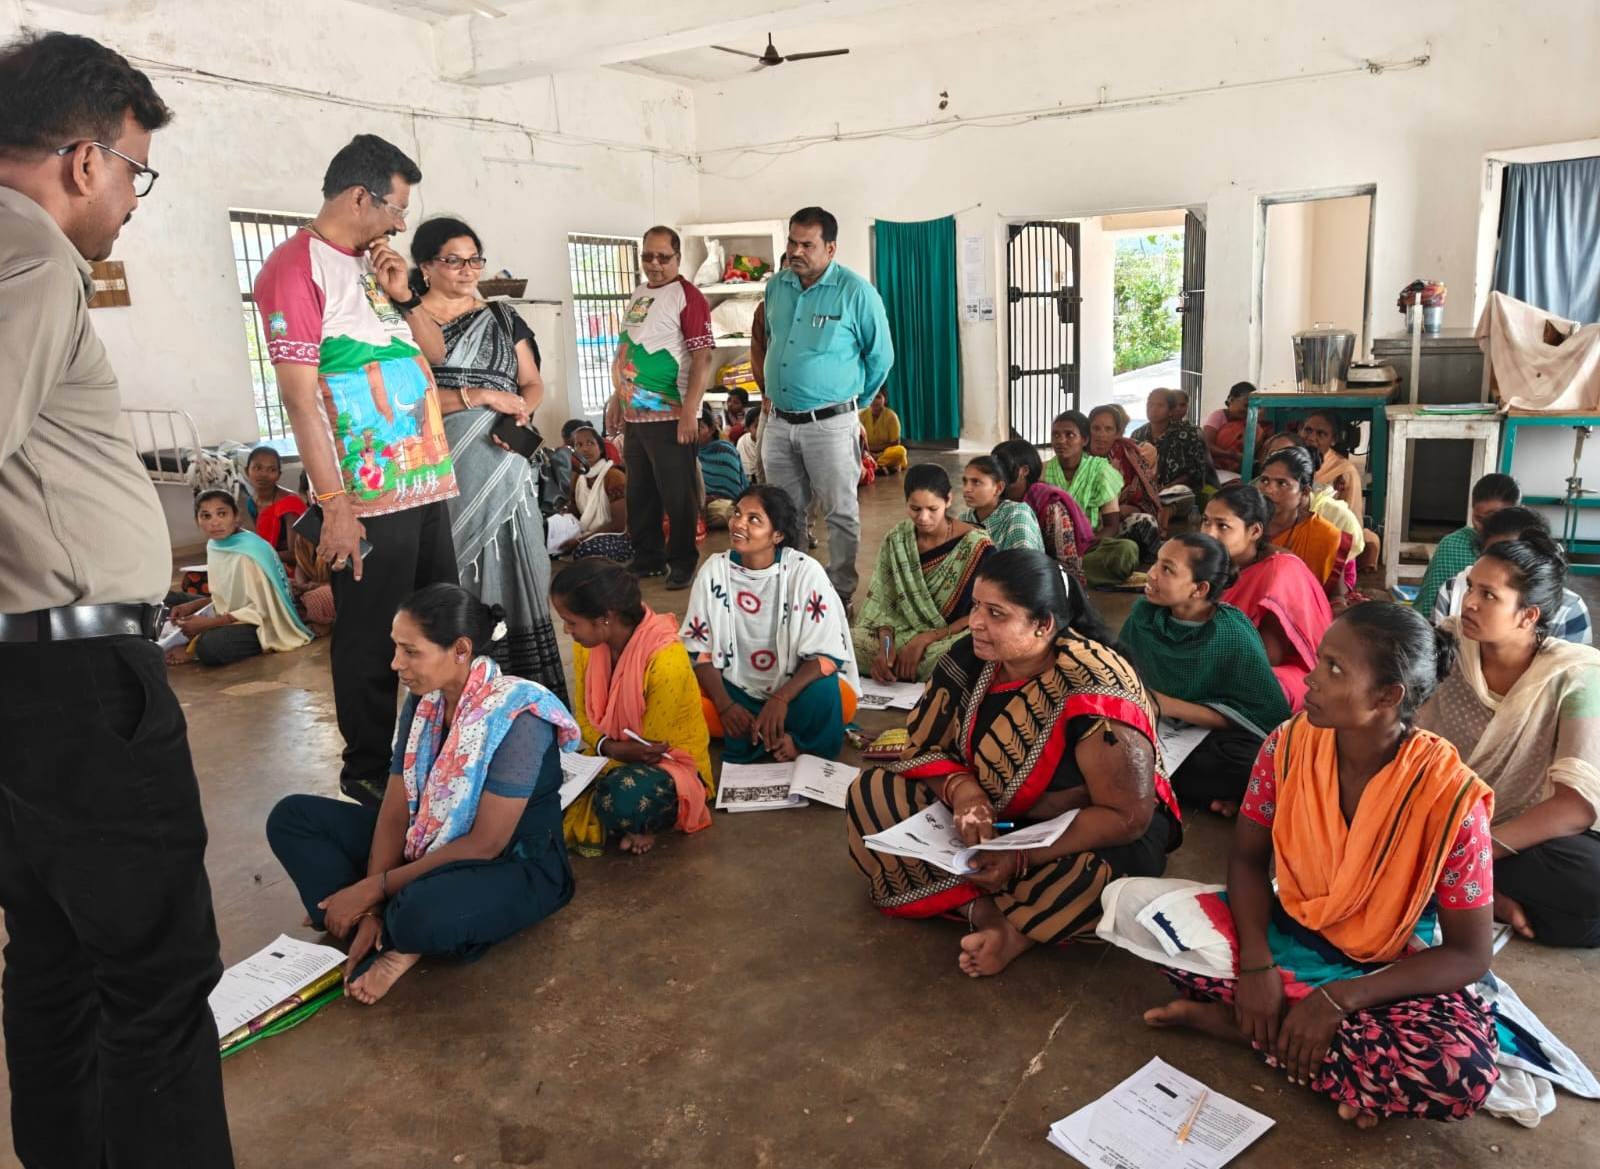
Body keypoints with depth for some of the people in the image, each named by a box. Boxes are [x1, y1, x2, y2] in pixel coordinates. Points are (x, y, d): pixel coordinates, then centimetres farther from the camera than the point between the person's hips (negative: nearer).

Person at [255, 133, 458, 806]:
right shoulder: (295, 267, -9)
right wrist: (334, 505, -20)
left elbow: (435, 353, 21)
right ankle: (368, 770, 18)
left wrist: (404, 297, 1)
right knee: (372, 641, 2)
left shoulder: (375, 262, 15)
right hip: (367, 496, -8)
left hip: (428, 482, 8)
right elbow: (298, 395, -15)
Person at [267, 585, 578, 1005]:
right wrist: (371, 909, -15)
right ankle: (390, 940, -12)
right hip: (433, 845, 8)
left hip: (514, 866, -8)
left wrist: (376, 887, -21)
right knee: (292, 816, 1)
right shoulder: (424, 702, -4)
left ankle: (401, 936, -4)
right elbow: (394, 813, -3)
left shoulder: (517, 717, -27)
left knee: (425, 912, -41)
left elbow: (487, 844, -25)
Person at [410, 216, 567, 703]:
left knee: (511, 571, 1)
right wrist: (477, 396, -13)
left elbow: (533, 383, 15)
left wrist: (520, 411, -7)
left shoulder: (502, 317, 14)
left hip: (503, 465, 3)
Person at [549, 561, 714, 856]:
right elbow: (584, 716, 3)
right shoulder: (587, 645, -8)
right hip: (615, 760, 7)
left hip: (671, 764, -6)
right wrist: (607, 747, -18)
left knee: (625, 797, -39)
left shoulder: (666, 660, -29)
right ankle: (630, 822, -5)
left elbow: (649, 746, -18)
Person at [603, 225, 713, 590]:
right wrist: (617, 398, 18)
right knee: (640, 494, 15)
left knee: (677, 495, 1)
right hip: (634, 414, 8)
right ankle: (646, 557, 27)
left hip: (670, 415, -8)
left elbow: (703, 356, -17)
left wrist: (689, 411, -22)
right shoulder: (637, 295, 15)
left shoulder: (687, 296, -9)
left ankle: (682, 562, 13)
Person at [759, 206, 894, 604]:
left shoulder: (855, 292, -10)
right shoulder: (776, 287, 7)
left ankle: (841, 592, 14)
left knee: (840, 513, 3)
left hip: (829, 422, -5)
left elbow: (880, 355, 0)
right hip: (778, 422, 5)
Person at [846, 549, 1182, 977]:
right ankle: (982, 910, -20)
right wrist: (961, 788, -24)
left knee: (1095, 875, -41)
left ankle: (1016, 933, -11)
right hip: (994, 818, 6)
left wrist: (1023, 858, -30)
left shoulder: (1095, 693, -28)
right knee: (871, 793, -11)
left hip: (1094, 832, -5)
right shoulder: (969, 659, -12)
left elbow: (1127, 816, -25)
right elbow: (923, 748, -2)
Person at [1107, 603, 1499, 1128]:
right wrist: (1255, 961, -19)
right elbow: (1248, 857, -2)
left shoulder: (1449, 794, -22)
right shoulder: (1290, 745, -13)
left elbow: (1469, 954, -17)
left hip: (1383, 973, -1)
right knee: (1131, 901, -16)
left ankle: (1231, 1020, -17)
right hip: (1283, 929, 2)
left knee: (1465, 1069, -35)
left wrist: (1338, 999, -27)